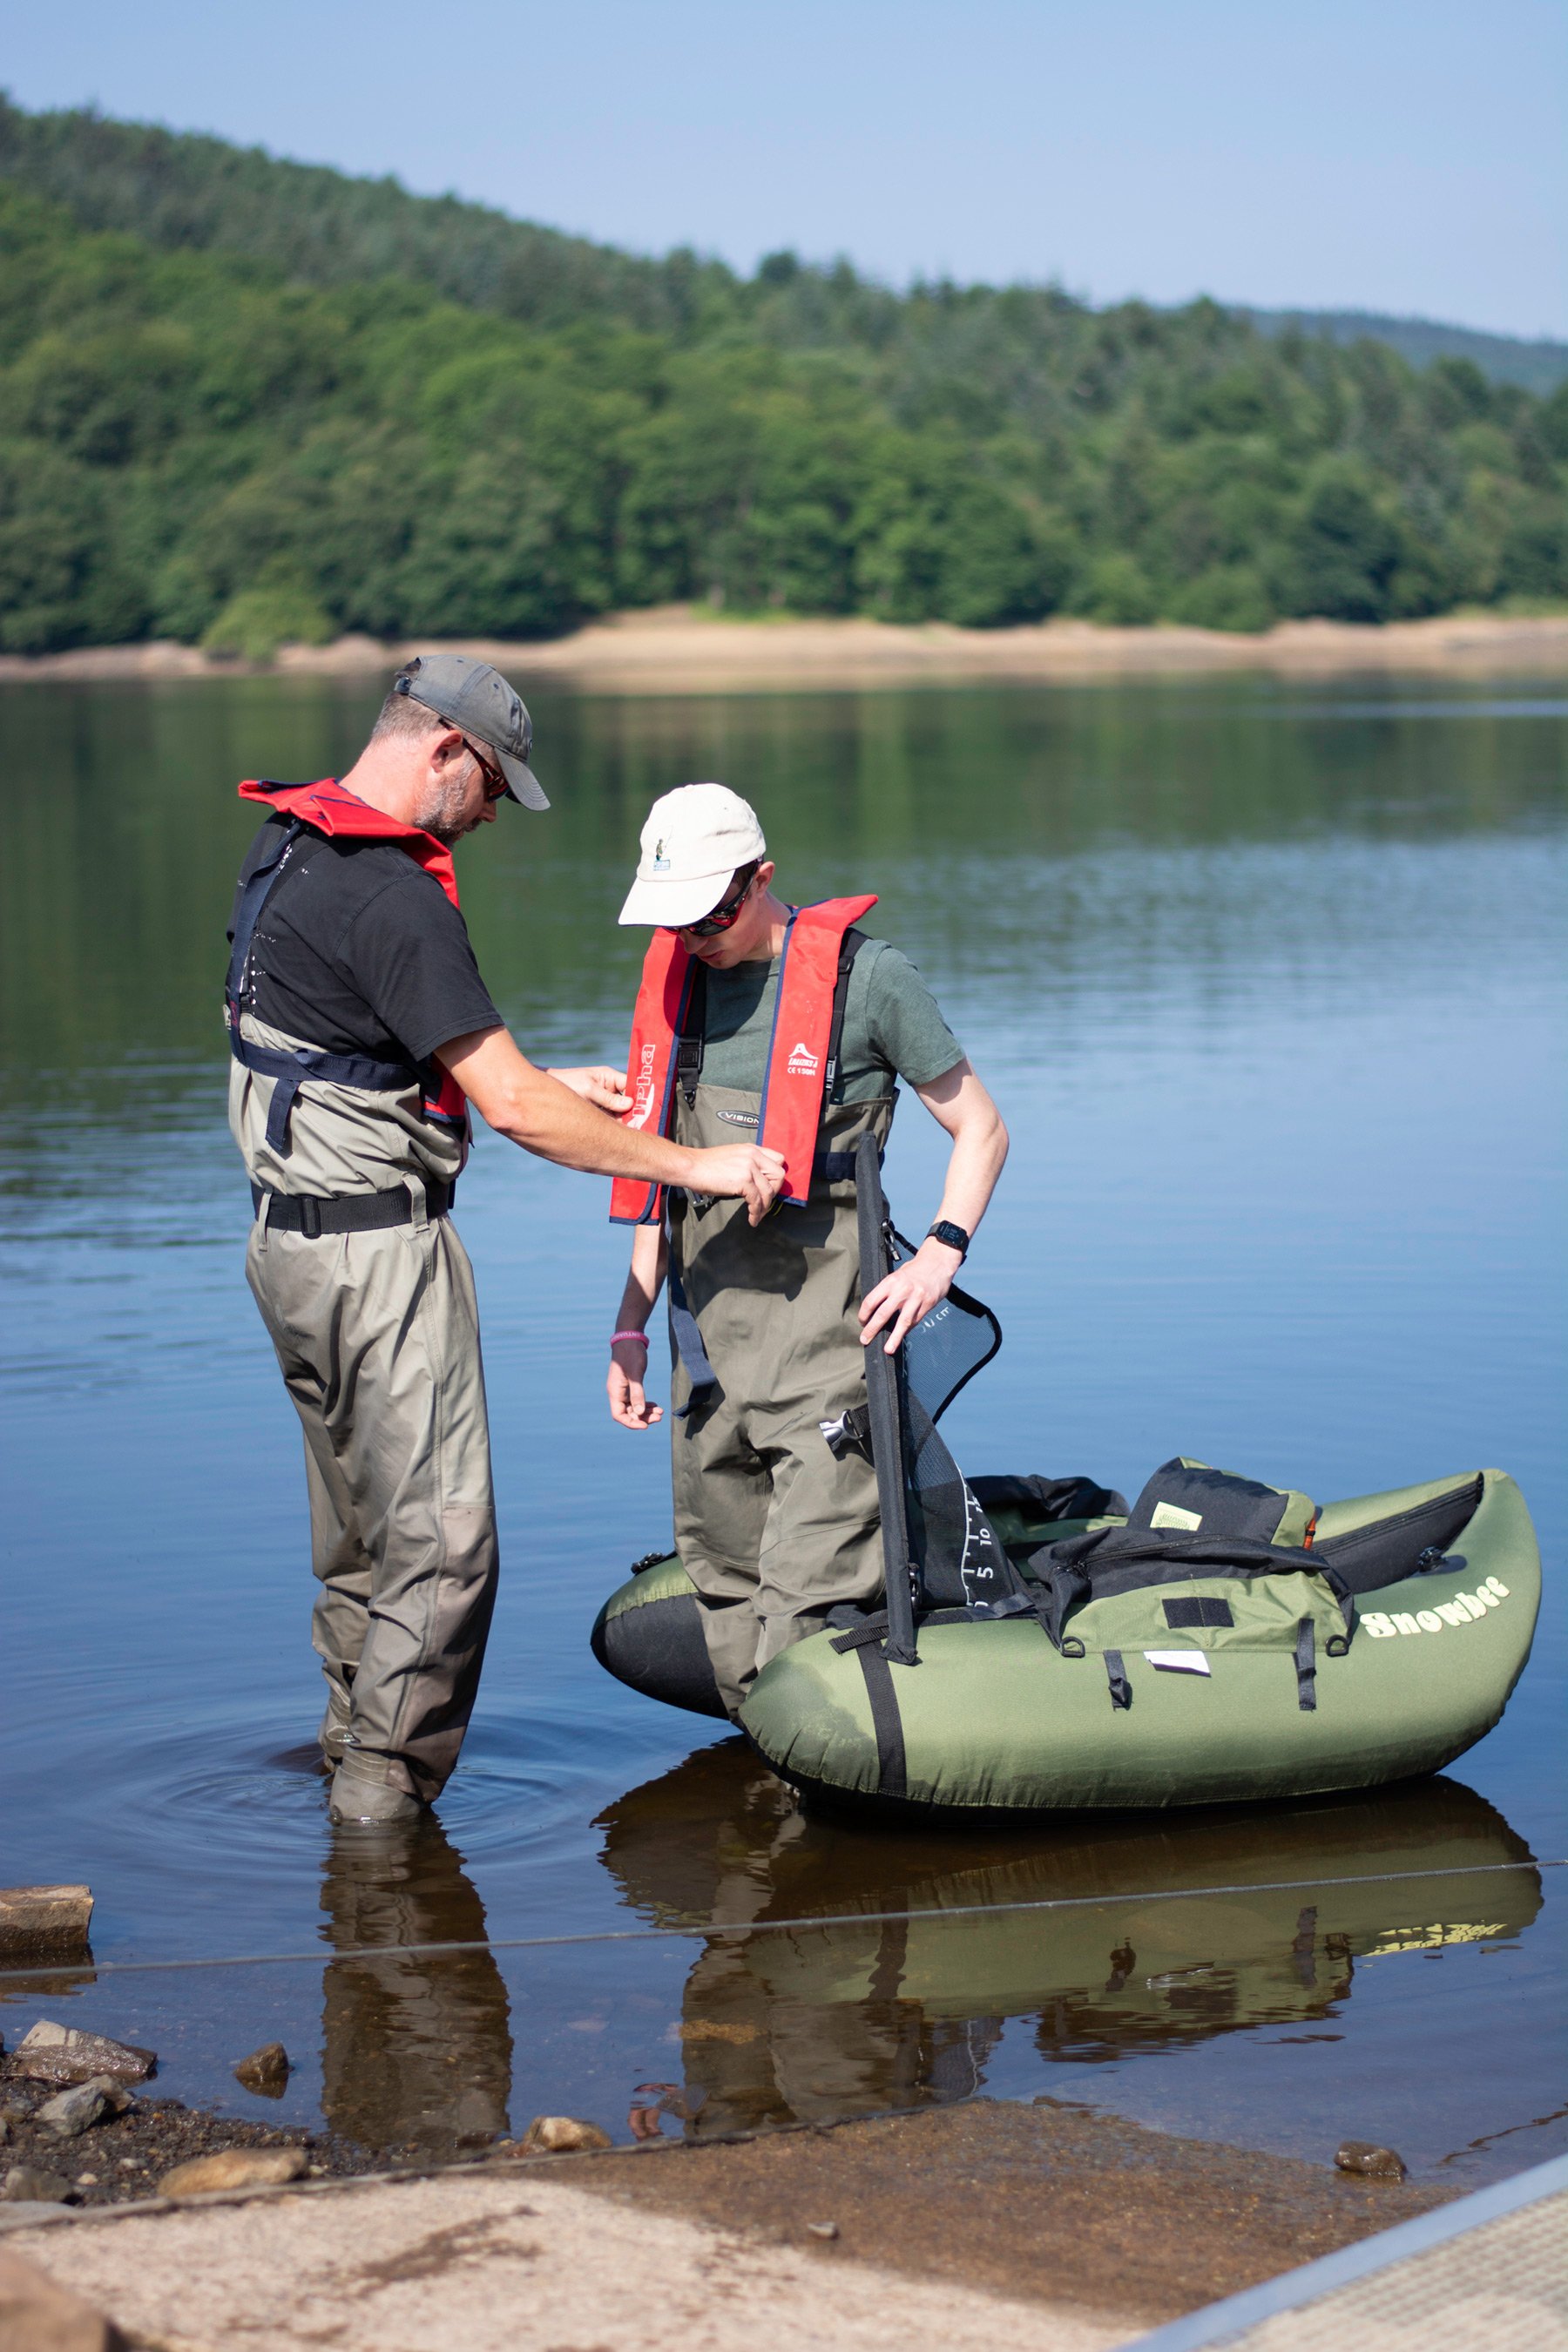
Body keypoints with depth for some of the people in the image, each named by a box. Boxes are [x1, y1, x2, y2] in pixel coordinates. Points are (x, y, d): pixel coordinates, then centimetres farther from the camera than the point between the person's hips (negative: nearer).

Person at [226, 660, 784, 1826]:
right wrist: (696, 1164, -15)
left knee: (362, 1526, 20)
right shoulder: (393, 901, -22)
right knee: (440, 1541, -3)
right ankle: (382, 1802, 1)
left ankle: (354, 1757, 29)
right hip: (380, 1252, -10)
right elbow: (514, 1112, -24)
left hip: (294, 1238, 10)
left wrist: (549, 1084, 17)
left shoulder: (286, 853, 10)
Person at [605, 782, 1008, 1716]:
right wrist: (632, 1326, 14)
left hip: (827, 1326, -6)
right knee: (722, 1578, 8)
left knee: (809, 1599, -13)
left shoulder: (866, 974, -6)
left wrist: (939, 1256, -13)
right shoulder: (676, 980, 11)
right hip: (709, 1322, 6)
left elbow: (981, 1128, 1)